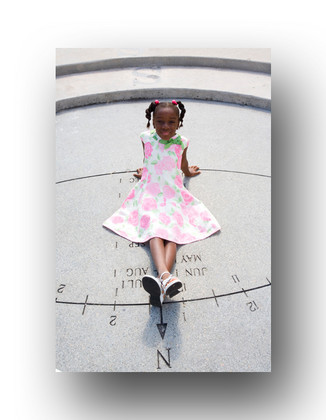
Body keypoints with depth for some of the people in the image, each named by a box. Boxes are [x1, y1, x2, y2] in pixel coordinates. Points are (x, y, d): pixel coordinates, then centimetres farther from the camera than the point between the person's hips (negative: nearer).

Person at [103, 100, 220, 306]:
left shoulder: (181, 142, 5)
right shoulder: (147, 138, 4)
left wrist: (188, 173, 47)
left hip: (174, 196, 1)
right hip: (149, 194, -1)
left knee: (172, 233, -25)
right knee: (154, 231, -28)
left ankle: (162, 282, -45)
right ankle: (166, 276, -51)